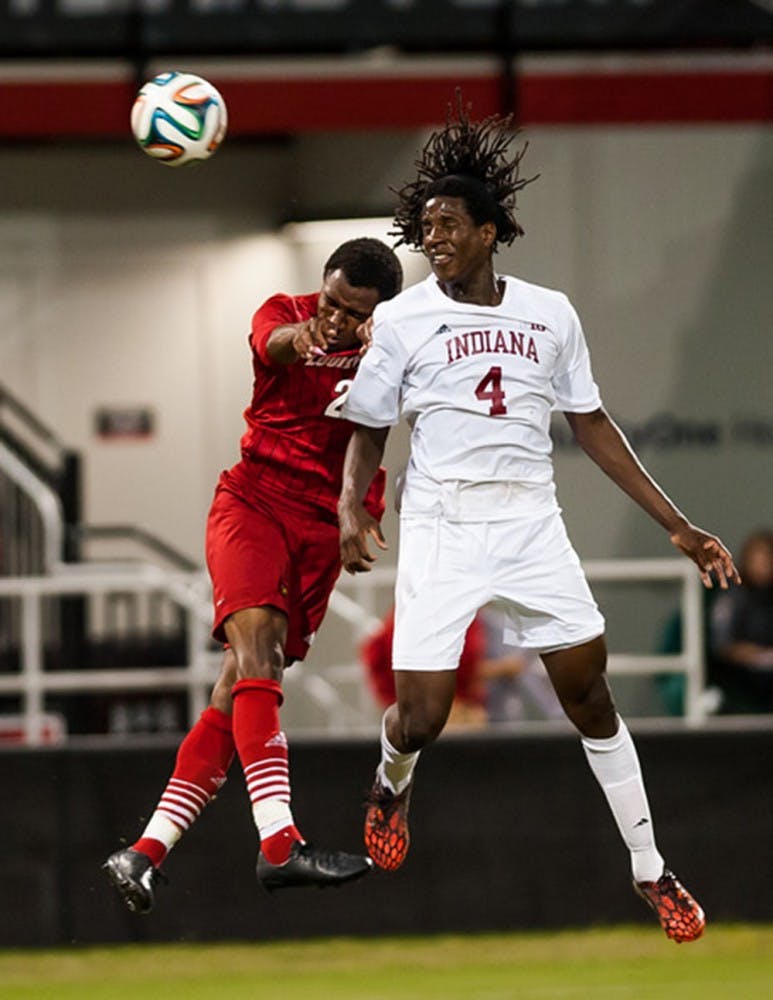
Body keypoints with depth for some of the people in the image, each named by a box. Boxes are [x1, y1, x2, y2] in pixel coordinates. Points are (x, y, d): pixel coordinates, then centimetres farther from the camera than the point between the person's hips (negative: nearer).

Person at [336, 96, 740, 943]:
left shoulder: (551, 315, 4)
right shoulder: (401, 320, -1)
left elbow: (591, 425, 12)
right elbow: (368, 431, 6)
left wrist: (676, 525, 9)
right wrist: (350, 511, -14)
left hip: (532, 525, 2)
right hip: (440, 531, -2)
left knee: (590, 696, -1)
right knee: (420, 716, -8)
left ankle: (650, 872, 11)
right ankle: (392, 785, 30)